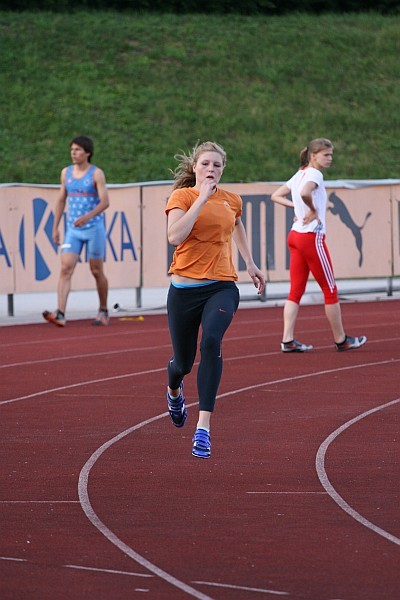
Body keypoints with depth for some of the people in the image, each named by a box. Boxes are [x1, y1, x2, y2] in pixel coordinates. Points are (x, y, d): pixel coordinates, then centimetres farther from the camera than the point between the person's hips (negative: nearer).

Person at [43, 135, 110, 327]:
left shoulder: (96, 174, -7)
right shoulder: (66, 173, 8)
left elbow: (105, 201, -15)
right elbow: (61, 200, 16)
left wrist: (88, 216, -31)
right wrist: (55, 227, 12)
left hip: (94, 228, -4)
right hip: (73, 230, 4)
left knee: (97, 272, 6)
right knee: (66, 269, -12)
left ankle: (103, 311, 26)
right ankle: (60, 314, -22)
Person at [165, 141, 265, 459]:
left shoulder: (232, 201, 8)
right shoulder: (182, 196, -4)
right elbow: (175, 236, -22)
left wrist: (250, 263, 33)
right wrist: (202, 198, -20)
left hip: (222, 287, 1)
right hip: (185, 288, -1)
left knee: (211, 341, -28)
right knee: (183, 362, 9)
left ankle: (204, 428, -30)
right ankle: (174, 391, 52)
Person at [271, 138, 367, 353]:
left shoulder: (299, 174, 14)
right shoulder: (314, 174, -13)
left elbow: (276, 196, 20)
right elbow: (305, 193, -34)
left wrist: (297, 206, 8)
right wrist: (313, 210, -16)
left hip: (295, 236, 9)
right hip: (312, 237, -9)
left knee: (296, 291, 6)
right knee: (330, 290, 3)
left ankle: (287, 340, -1)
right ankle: (341, 340, 11)